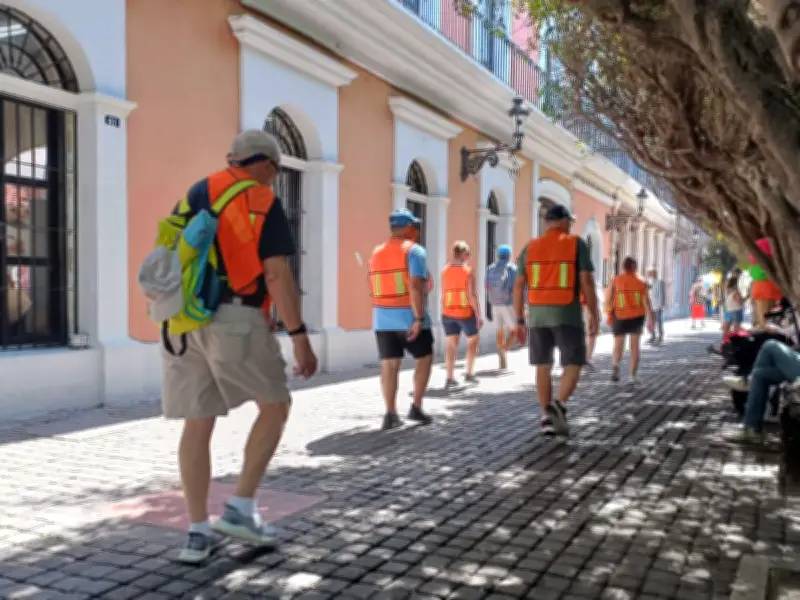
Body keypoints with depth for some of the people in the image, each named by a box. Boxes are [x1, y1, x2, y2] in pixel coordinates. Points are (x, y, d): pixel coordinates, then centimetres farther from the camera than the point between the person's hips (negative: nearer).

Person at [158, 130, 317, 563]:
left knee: (198, 424, 9)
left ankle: (198, 532, 13)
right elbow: (277, 274, -12)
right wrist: (299, 336, -10)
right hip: (236, 320, -6)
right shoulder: (263, 202, -2)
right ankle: (240, 509, 10)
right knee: (275, 406, 12)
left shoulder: (192, 195, 18)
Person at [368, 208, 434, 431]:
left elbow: (372, 289, 15)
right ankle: (416, 407, 10)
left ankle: (391, 414, 2)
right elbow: (415, 286, -20)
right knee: (424, 358, 12)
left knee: (389, 364, 4)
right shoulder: (414, 250, -8)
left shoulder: (376, 253, 13)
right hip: (410, 317, -5)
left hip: (383, 318, 5)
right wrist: (419, 318, -20)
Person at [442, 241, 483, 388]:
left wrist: (444, 312, 13)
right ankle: (469, 373, 17)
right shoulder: (468, 272, -11)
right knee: (473, 340, 16)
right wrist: (478, 315, -9)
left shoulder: (445, 271, 1)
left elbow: (443, 294, 3)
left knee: (451, 345, 6)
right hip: (466, 312, -4)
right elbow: (472, 296, -14)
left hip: (448, 313, 4)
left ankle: (450, 378, 4)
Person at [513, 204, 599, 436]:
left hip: (537, 315, 3)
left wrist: (520, 321, 8)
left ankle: (547, 418, 11)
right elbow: (587, 282, -9)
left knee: (543, 367, 11)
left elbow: (519, 286, 3)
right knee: (573, 365, 5)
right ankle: (558, 406, -18)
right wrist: (594, 315, -2)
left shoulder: (530, 247, 6)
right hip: (567, 315, -3)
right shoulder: (576, 244, -2)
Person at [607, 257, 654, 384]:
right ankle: (633, 376, 9)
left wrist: (609, 316, 8)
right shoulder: (641, 283, 0)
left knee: (618, 345, 10)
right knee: (634, 346, 12)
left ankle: (615, 365, -21)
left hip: (620, 317, -1)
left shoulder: (615, 281, -3)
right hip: (637, 317, 1)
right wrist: (650, 320, -7)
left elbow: (608, 301, -6)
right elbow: (646, 302, -8)